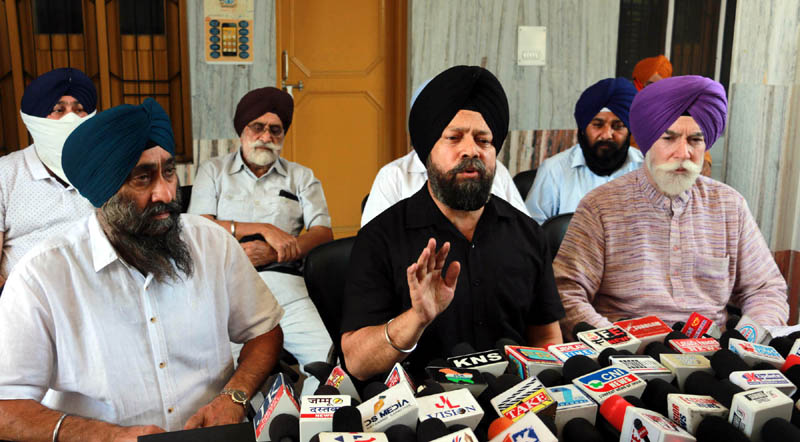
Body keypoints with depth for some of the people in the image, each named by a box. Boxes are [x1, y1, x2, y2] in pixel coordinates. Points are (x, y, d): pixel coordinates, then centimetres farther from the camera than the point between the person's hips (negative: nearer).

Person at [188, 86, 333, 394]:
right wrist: (264, 229, -4)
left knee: (328, 359, -25)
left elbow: (324, 233, 9)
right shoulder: (213, 171, 21)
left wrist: (272, 252, -8)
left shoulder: (301, 177, 24)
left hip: (284, 285, 1)